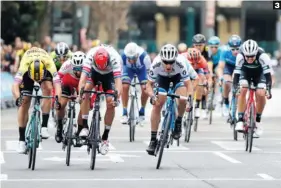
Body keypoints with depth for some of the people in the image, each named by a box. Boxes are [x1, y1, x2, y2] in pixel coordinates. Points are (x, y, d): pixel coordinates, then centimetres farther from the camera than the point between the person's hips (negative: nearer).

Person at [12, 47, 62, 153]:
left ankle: (44, 127, -23)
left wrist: (57, 98, -66)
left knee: (48, 89, -30)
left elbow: (57, 85, -47)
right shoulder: (24, 66, -41)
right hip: (27, 72, 0)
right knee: (24, 103, -9)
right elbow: (15, 85, -49)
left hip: (45, 71, 0)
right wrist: (18, 98, -68)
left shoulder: (49, 65, -41)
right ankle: (22, 140, -1)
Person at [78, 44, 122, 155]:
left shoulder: (115, 58, -39)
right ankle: (85, 127, -16)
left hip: (109, 75, -1)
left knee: (111, 103, -15)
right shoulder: (90, 56, -37)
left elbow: (118, 80, -45)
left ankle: (105, 138, -3)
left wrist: (117, 96, -60)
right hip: (94, 72, 1)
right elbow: (83, 76, -44)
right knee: (85, 92, -25)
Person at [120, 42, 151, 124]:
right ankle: (124, 113, -8)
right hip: (129, 68, 0)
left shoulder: (143, 56, -42)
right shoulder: (123, 56, -39)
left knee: (145, 89, -15)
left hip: (141, 68, 0)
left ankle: (142, 111, 9)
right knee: (125, 87, -19)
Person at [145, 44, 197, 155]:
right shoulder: (156, 64, -36)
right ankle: (153, 140, -3)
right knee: (157, 105, -11)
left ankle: (178, 122, 1)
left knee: (182, 99, -28)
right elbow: (149, 84, -27)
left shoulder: (181, 63, -40)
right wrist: (152, 96, -47)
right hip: (162, 77, 1)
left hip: (178, 76, -1)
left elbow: (188, 84, -35)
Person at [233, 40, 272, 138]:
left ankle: (257, 121, 0)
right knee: (242, 90, -25)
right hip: (245, 72, 1)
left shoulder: (262, 56, -37)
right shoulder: (240, 56, -33)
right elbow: (236, 74, -30)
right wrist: (235, 88, -41)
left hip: (259, 73, 0)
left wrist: (268, 89, -47)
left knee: (260, 94, -20)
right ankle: (240, 120, -21)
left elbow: (267, 74, -37)